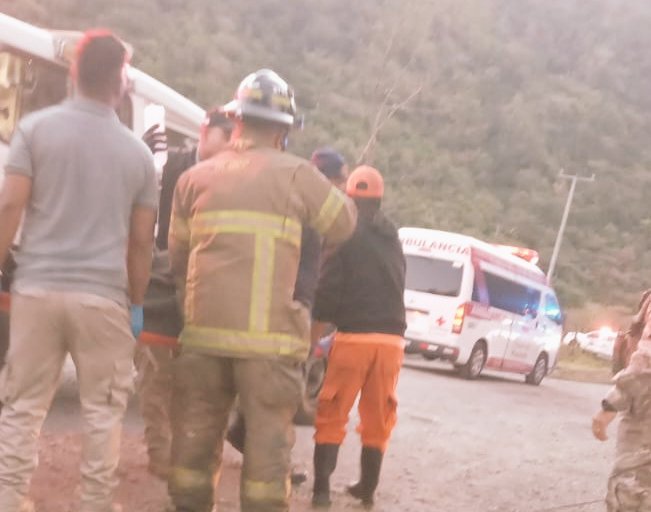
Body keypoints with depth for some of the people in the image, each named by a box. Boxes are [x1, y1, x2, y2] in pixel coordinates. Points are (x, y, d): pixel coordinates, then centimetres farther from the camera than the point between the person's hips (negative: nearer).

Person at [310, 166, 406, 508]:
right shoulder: (393, 239, 16)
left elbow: (328, 290, -7)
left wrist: (312, 338, -2)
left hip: (354, 337, -4)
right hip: (391, 339, 5)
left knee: (331, 415, 3)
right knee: (377, 419, 14)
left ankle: (321, 489, -3)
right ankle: (367, 489, 21)